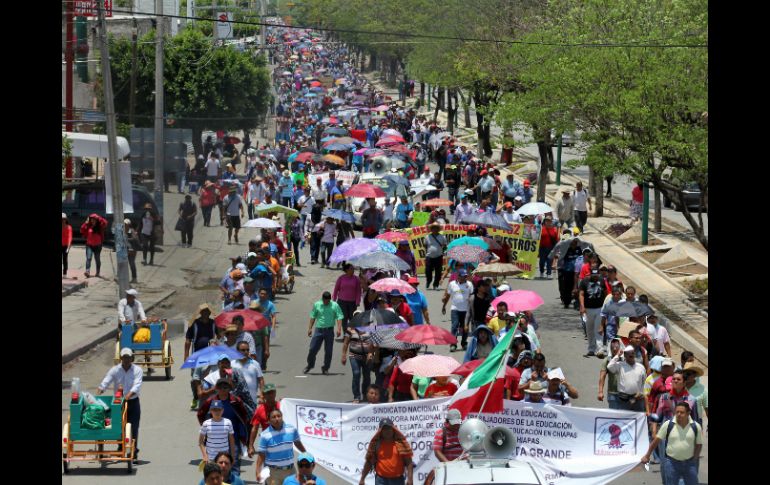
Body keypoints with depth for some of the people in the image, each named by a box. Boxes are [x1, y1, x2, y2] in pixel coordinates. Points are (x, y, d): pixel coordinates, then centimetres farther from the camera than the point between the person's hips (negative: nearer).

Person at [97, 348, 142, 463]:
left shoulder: (137, 370, -5)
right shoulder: (115, 370, -1)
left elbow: (137, 385, -19)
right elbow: (105, 382, -11)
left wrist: (129, 395, -35)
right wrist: (100, 390, -31)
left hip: (133, 402, -2)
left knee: (133, 429, -6)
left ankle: (134, 454, -5)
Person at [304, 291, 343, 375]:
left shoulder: (335, 305, -2)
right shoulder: (317, 305, 4)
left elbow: (339, 317, -5)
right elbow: (313, 317, 13)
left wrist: (339, 329, -16)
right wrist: (310, 328, 10)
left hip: (329, 330, -1)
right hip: (318, 329, 1)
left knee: (328, 351, 2)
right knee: (313, 349, 2)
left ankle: (325, 368, 16)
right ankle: (309, 365, 21)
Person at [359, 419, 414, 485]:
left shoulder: (401, 443, -2)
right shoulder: (375, 443, 1)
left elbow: (409, 463, -3)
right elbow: (369, 462, 7)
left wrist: (410, 479, -13)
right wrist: (362, 479, 6)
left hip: (397, 480, 0)